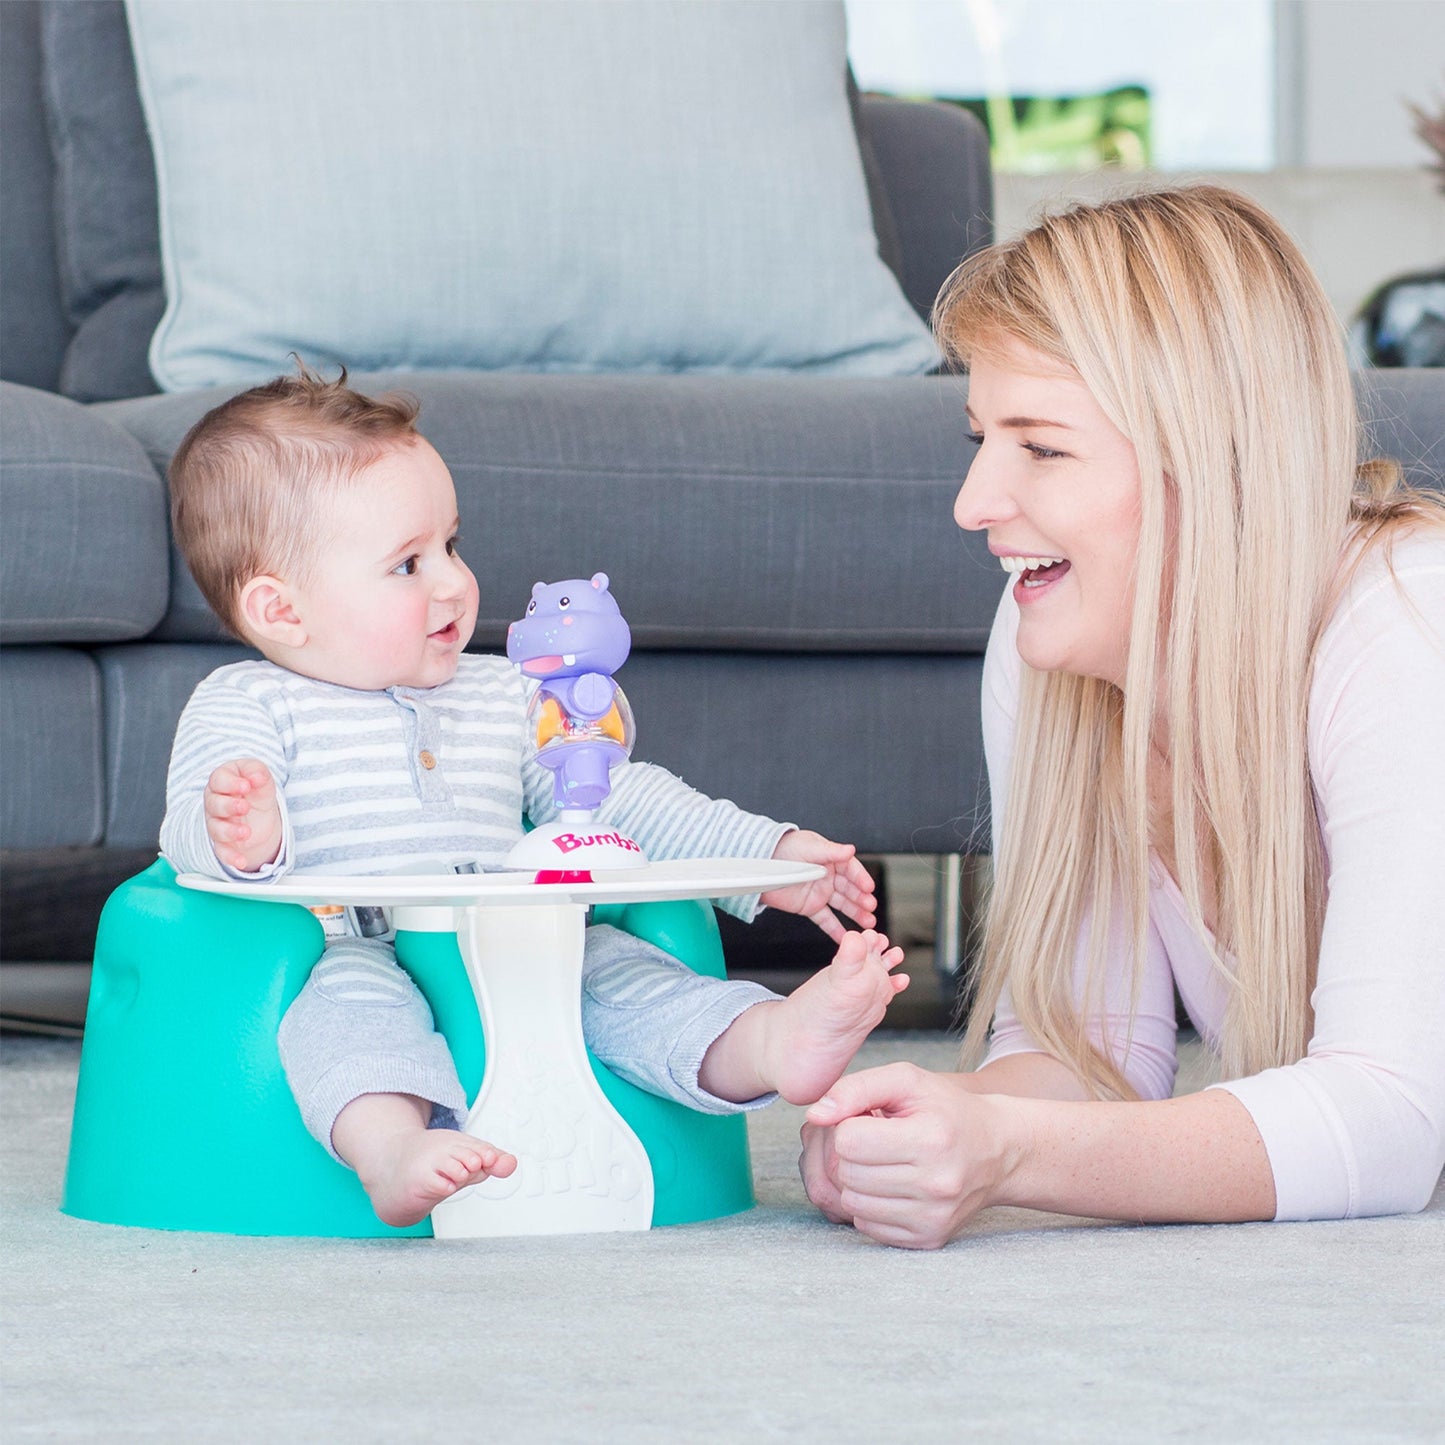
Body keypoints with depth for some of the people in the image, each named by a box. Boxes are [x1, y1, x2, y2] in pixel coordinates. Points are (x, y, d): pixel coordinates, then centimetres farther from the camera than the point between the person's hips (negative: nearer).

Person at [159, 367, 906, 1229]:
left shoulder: (502, 697, 23)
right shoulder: (246, 706, 6)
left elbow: (618, 800, 27)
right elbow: (193, 840, -8)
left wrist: (765, 854, 17)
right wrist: (241, 840, -34)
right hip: (344, 955, -5)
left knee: (610, 965, -22)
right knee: (351, 988, -37)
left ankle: (772, 1043, -45)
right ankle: (391, 1150, -63)